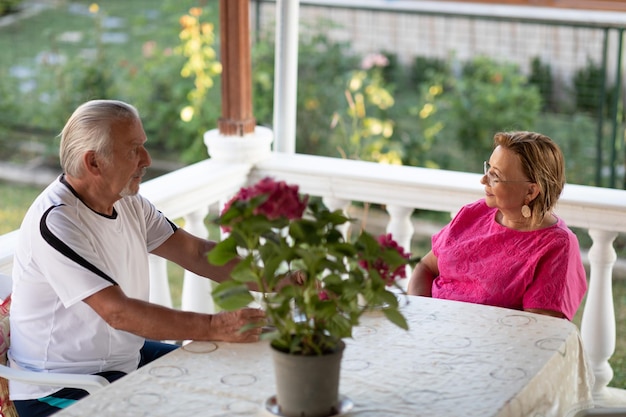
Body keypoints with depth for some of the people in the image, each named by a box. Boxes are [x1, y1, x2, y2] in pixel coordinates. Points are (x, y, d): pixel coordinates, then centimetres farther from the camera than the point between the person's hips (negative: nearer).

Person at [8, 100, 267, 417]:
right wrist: (216, 327, -34)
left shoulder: (129, 203, 4)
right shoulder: (54, 223, -24)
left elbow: (197, 253, 2)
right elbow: (118, 312, -30)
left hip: (126, 356, 9)